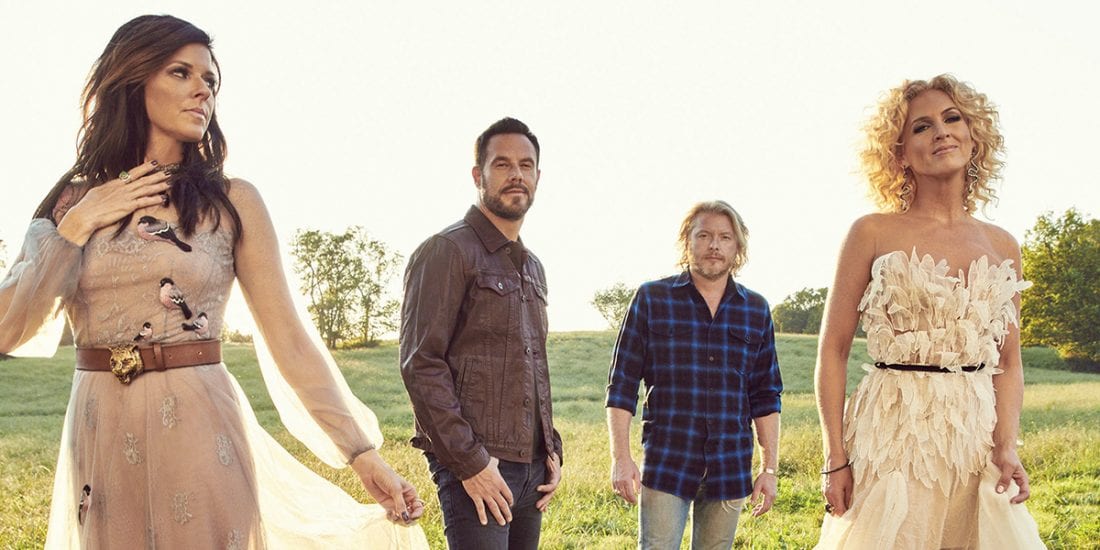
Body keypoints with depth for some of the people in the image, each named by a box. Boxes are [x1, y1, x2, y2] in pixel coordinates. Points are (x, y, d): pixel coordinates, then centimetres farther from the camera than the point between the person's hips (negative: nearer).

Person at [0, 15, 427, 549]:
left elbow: (289, 340, -4)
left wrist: (363, 452, -9)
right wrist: (75, 228, -7)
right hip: (99, 440, 2)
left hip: (201, 436, -2)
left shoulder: (231, 203, -1)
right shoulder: (72, 201, 6)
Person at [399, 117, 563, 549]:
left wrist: (552, 450, 13)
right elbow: (421, 365, -14)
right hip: (476, 466, -8)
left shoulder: (532, 268, 19)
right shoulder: (447, 250, -6)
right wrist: (469, 461, -17)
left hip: (531, 468, 8)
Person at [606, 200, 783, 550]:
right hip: (666, 465, -3)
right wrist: (620, 457, -7)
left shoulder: (756, 310, 9)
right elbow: (622, 384, 0)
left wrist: (769, 468, 8)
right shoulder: (652, 299, 1)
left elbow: (766, 396, 12)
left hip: (731, 469, 3)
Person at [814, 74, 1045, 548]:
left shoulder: (1002, 246, 8)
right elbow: (833, 350, -4)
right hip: (891, 438, -3)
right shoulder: (873, 234, -4)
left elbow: (1008, 362, 11)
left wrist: (1006, 447, -4)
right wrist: (835, 459, -9)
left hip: (977, 441, 4)